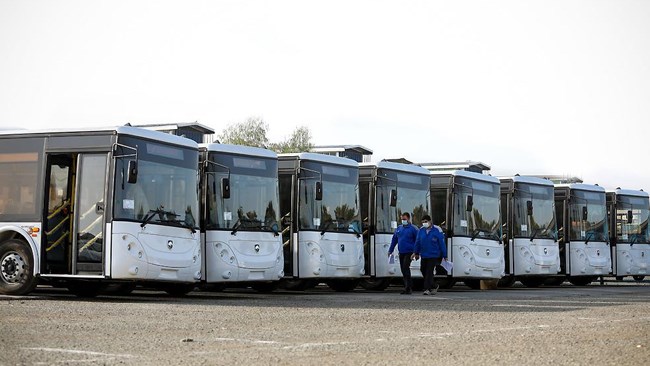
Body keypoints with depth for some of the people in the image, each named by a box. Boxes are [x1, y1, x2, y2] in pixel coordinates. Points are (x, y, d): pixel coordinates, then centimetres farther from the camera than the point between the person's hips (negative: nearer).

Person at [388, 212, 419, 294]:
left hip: (409, 253, -6)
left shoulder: (413, 229, -4)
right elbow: (394, 240, 19)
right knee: (403, 269, 8)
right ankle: (408, 286, 17)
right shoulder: (398, 228, 13)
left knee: (406, 268, -17)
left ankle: (408, 288, -15)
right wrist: (390, 250, 17)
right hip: (401, 253, 6)